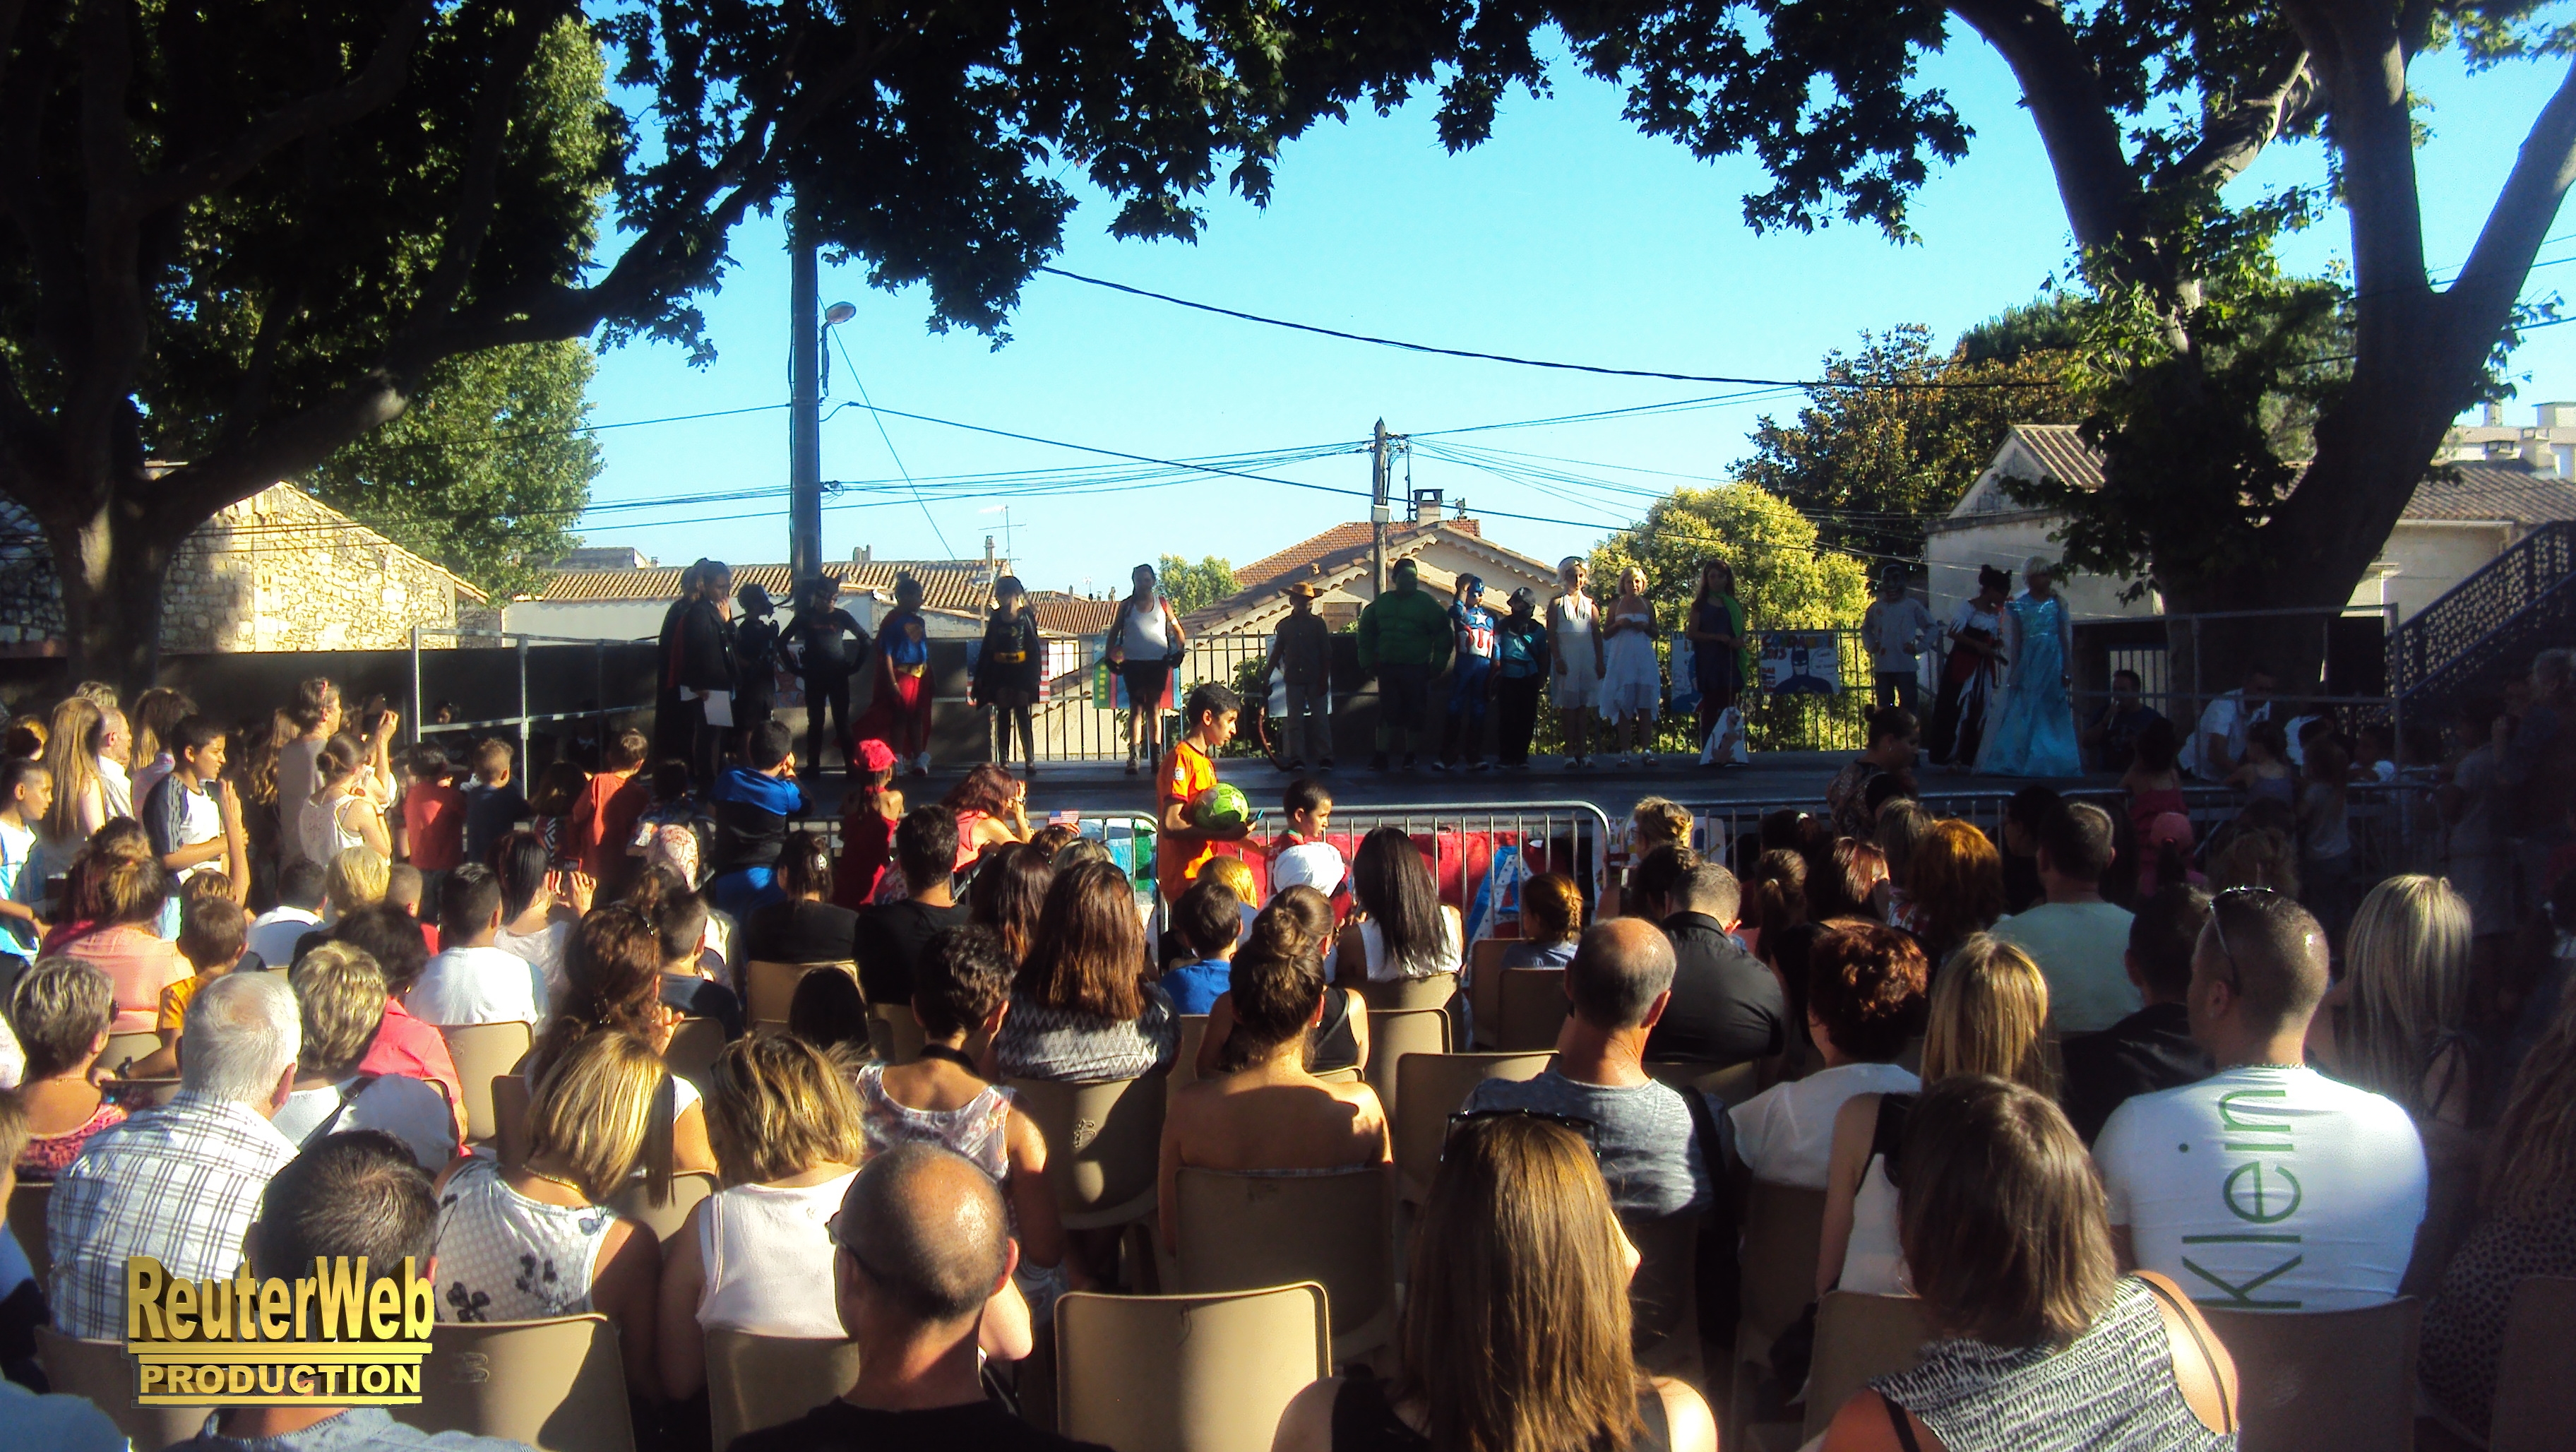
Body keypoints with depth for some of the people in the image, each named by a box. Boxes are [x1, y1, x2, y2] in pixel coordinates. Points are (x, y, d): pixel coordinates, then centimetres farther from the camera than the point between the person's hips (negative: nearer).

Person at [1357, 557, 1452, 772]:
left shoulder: (1427, 604, 1)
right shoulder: (1381, 603, 10)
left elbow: (1443, 635, 2)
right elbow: (1366, 633, 18)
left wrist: (1437, 664, -4)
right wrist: (1367, 663, 12)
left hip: (1416, 669, -2)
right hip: (1387, 667, 2)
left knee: (1415, 714, 1)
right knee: (1387, 713, 0)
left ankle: (1410, 757, 12)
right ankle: (1381, 756, 1)